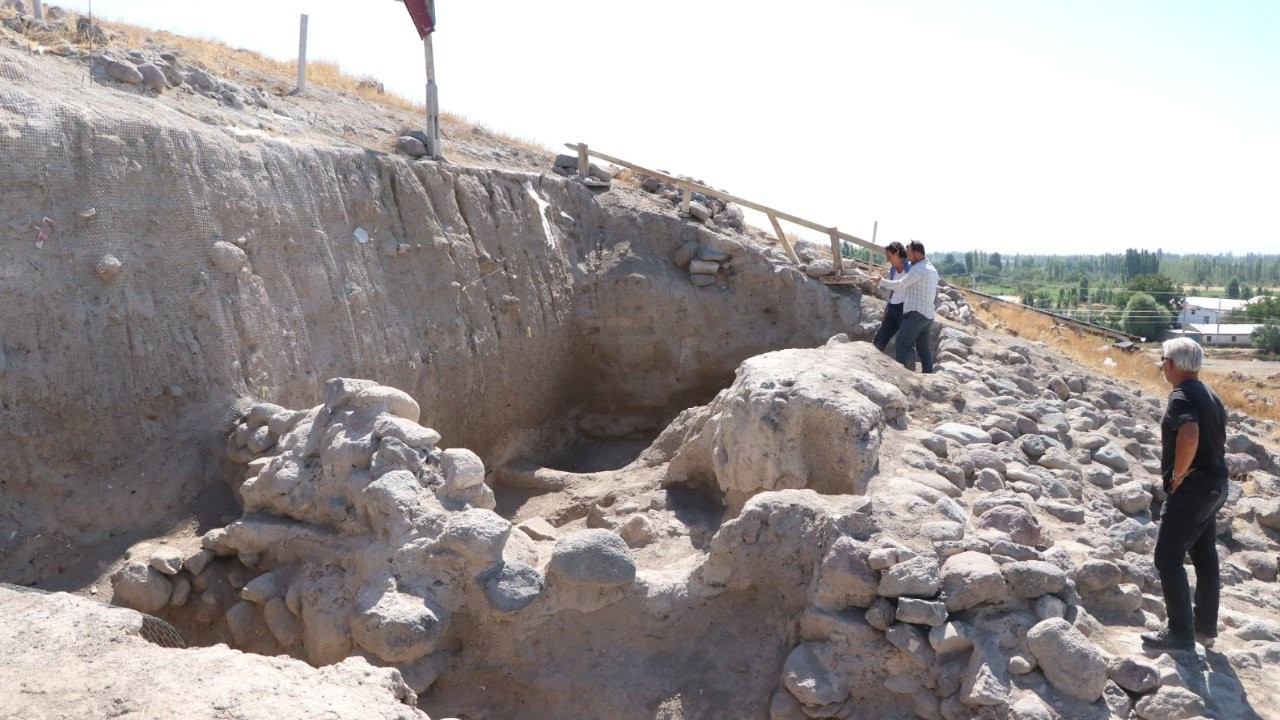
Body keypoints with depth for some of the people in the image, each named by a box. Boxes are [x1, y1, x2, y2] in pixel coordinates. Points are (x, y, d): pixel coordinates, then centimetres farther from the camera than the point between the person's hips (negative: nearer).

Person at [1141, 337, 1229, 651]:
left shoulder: (1182, 395, -18)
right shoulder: (1209, 395, 13)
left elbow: (1189, 436, -35)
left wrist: (1177, 475, -23)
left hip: (1192, 487, -10)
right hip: (1214, 484, 10)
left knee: (1168, 558, -5)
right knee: (1205, 556, 17)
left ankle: (1181, 633, -1)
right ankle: (1206, 625, 27)